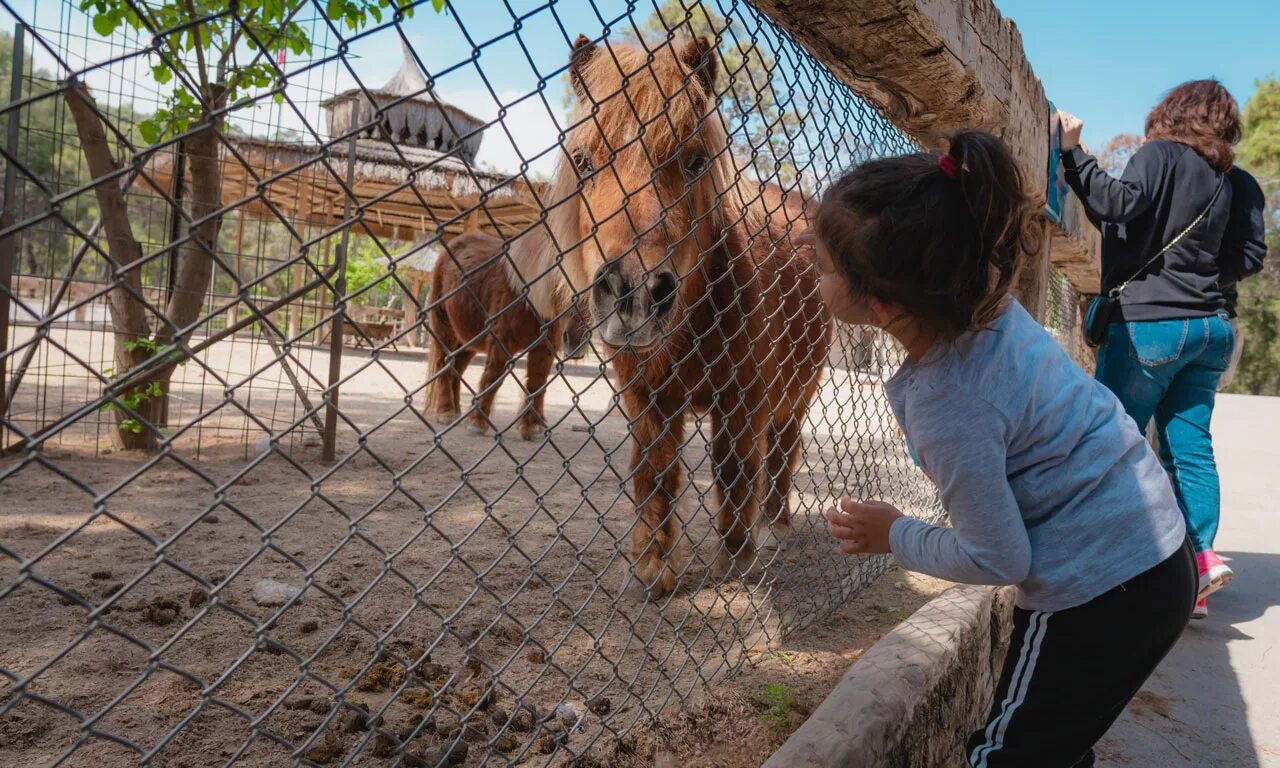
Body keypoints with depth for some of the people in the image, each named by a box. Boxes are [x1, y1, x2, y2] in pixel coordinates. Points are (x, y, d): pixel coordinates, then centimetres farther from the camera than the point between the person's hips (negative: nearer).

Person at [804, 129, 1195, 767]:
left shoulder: (945, 409, -31)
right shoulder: (985, 300, -9)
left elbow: (996, 559, -19)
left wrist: (893, 536, -5)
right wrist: (841, 246, 13)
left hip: (1101, 599, -9)